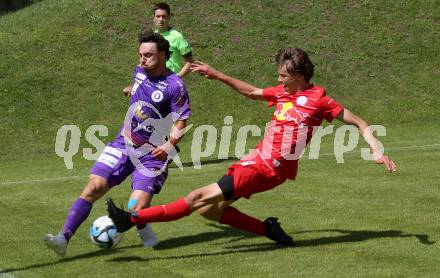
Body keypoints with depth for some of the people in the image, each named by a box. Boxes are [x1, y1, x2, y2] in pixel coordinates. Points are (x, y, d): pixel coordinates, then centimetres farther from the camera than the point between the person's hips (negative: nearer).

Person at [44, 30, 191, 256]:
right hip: (123, 144, 5)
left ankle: (145, 234, 18)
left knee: (137, 210, -17)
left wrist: (169, 145, -29)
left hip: (152, 155, -5)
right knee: (94, 187, -13)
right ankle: (63, 238, -17)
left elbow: (181, 123, -14)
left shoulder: (175, 86, -13)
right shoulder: (139, 72, 6)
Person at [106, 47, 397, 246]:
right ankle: (269, 230, 13)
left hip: (269, 169, -8)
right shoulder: (282, 92, 11)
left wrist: (378, 151, -11)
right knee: (210, 209, 9)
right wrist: (219, 76, 24)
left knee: (201, 198, -11)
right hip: (259, 159, 9)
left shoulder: (318, 99, -8)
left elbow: (359, 122, -1)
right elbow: (252, 91, 28)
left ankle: (132, 219, -14)